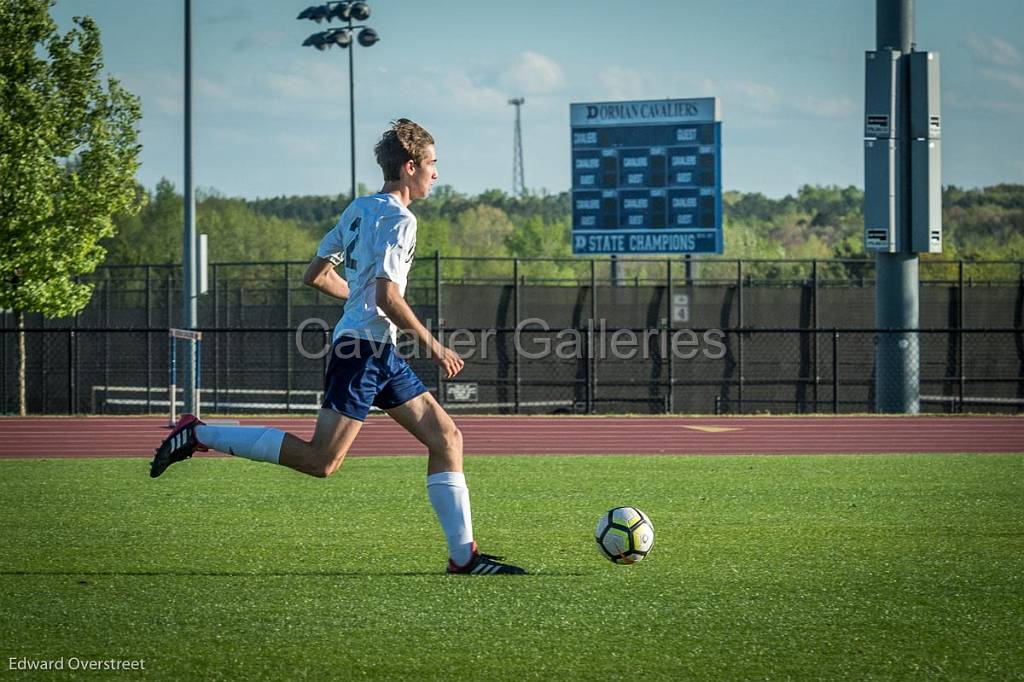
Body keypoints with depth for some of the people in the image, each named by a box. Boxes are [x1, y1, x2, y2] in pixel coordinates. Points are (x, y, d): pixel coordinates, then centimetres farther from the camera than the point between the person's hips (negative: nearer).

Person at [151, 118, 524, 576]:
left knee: (446, 438, 7)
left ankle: (463, 556, 4)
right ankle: (199, 435, -7)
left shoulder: (360, 208, 17)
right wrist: (431, 344, -12)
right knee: (322, 461, -13)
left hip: (380, 355, 11)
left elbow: (315, 275, 20)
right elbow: (387, 295, -20)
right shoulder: (398, 218, -11)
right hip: (365, 347, -11)